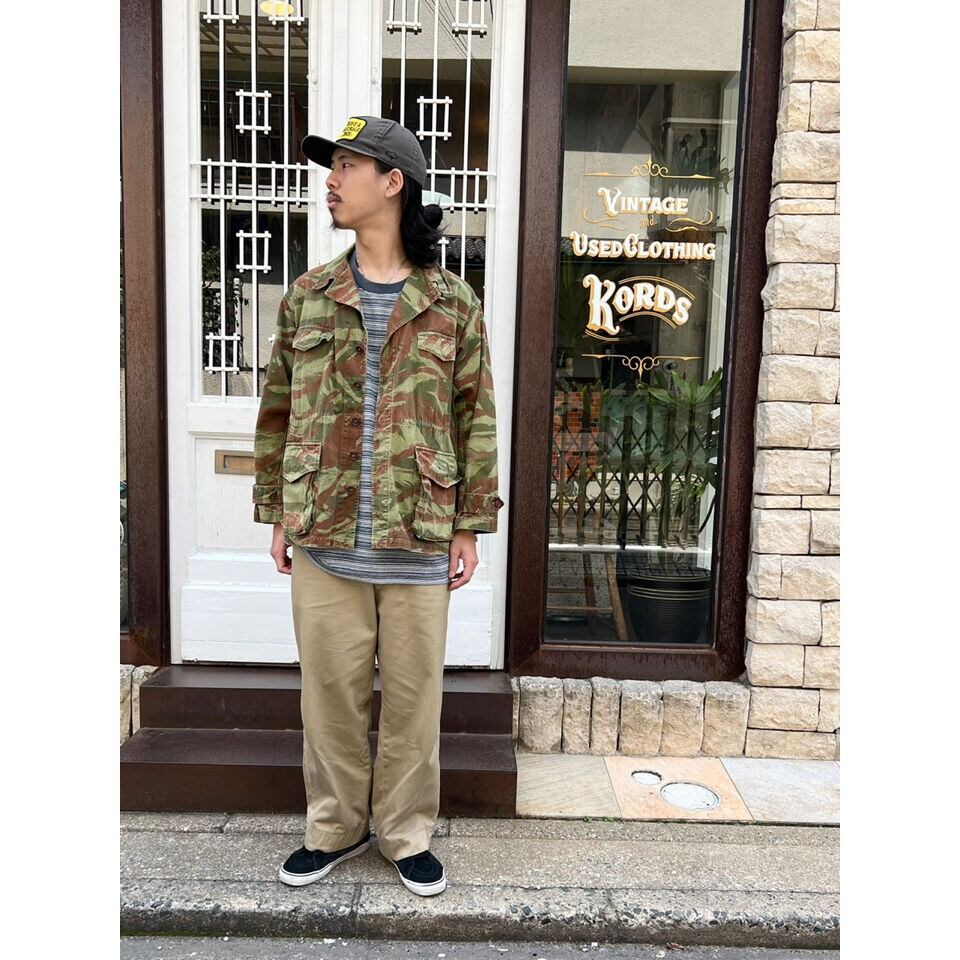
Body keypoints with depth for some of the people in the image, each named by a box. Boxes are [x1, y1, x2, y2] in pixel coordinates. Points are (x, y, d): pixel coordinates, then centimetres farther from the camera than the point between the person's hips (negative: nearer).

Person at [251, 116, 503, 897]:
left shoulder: (454, 304, 0)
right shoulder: (307, 298, 6)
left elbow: (475, 418, 1)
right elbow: (277, 411, 10)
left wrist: (470, 526, -1)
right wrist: (277, 512, 7)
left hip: (419, 544, -2)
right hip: (323, 542, 2)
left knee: (413, 695, 10)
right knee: (330, 692, 13)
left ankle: (408, 835, 31)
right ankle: (335, 828, 34)